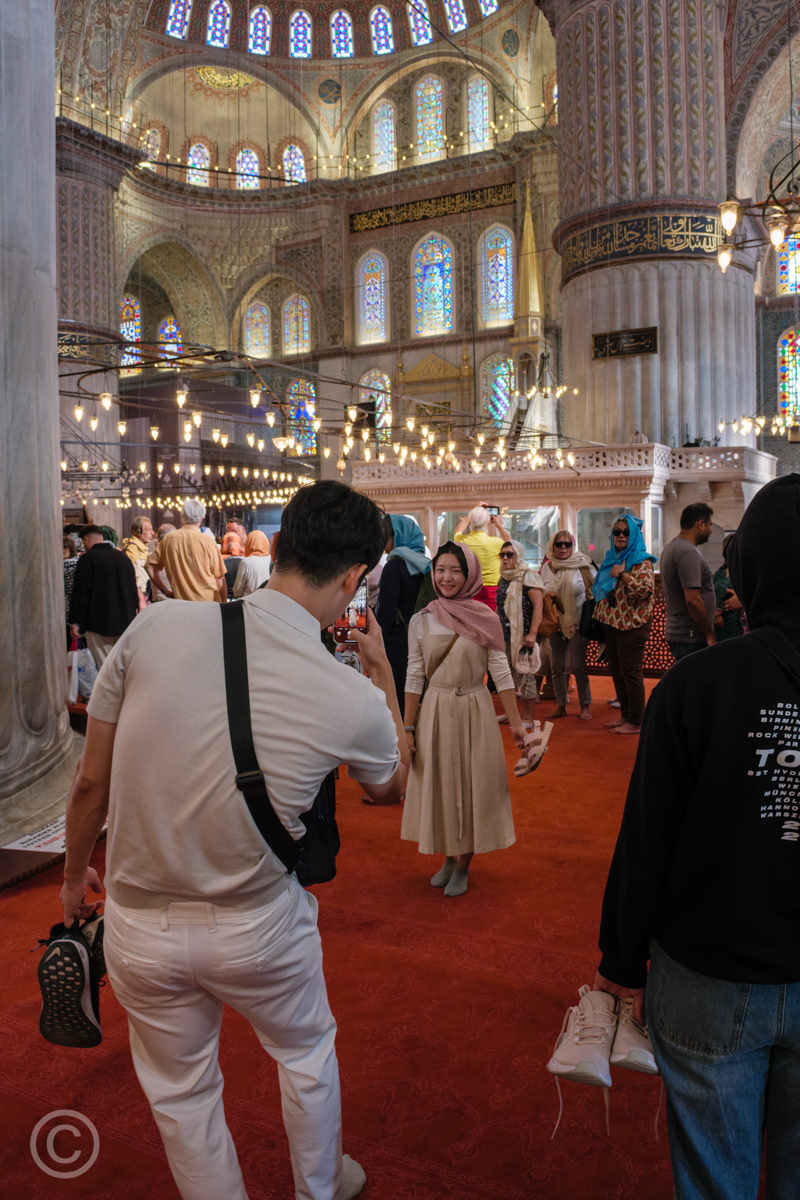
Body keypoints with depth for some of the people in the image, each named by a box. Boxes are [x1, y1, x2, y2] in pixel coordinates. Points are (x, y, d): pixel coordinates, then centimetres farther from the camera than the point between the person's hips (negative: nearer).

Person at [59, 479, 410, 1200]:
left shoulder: (156, 627, -19)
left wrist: (75, 875, 11)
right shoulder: (354, 700, -21)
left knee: (181, 1091, 25)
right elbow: (392, 786, 3)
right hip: (260, 929, -1)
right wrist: (384, 670, 9)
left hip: (140, 928, 1)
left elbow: (92, 783, -8)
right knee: (307, 1053, 29)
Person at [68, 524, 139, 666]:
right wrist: (132, 615, 23)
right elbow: (134, 590, 15)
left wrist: (75, 622, -4)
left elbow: (80, 593, -10)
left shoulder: (87, 559, -9)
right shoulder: (123, 557, 10)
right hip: (125, 622, 6)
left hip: (99, 624, -6)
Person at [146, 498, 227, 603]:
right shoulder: (207, 541, -10)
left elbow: (150, 566, 8)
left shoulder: (168, 539, 0)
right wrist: (224, 605, 3)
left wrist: (164, 590, 12)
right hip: (208, 602, -3)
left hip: (180, 599, 3)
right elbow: (220, 579, -7)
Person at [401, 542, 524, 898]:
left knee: (472, 786, 7)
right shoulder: (420, 621, -1)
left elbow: (501, 672, -5)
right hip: (435, 711, 2)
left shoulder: (485, 618, -6)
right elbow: (414, 677, 2)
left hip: (475, 711, -1)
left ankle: (463, 866, 25)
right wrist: (408, 728, 1)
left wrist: (516, 723, -7)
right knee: (438, 785, 11)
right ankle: (449, 858, 32)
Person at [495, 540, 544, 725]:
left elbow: (538, 605, -17)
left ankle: (528, 718, 5)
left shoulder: (528, 576, -9)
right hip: (506, 635, 8)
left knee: (524, 674, -3)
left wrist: (533, 633, -24)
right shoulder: (504, 579, 14)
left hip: (523, 635, -8)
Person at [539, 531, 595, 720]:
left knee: (578, 666, -5)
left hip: (577, 623, -4)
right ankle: (560, 706, 18)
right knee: (557, 667, 7)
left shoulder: (582, 565, -6)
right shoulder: (546, 568, 5)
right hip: (555, 624, 4)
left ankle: (585, 706, 9)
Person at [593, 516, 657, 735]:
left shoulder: (641, 562, -9)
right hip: (612, 623, 8)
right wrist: (600, 616, 16)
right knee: (617, 672, 13)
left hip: (632, 624, -8)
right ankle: (625, 715, 25)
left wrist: (622, 574, -22)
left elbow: (646, 589, -25)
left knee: (630, 672, -5)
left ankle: (636, 722, 4)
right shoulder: (611, 559, 15)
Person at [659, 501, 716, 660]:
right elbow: (693, 599, -23)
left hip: (676, 633, 10)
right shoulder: (688, 552, -16)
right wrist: (710, 635, -15)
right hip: (691, 637, -10)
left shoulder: (670, 547, 16)